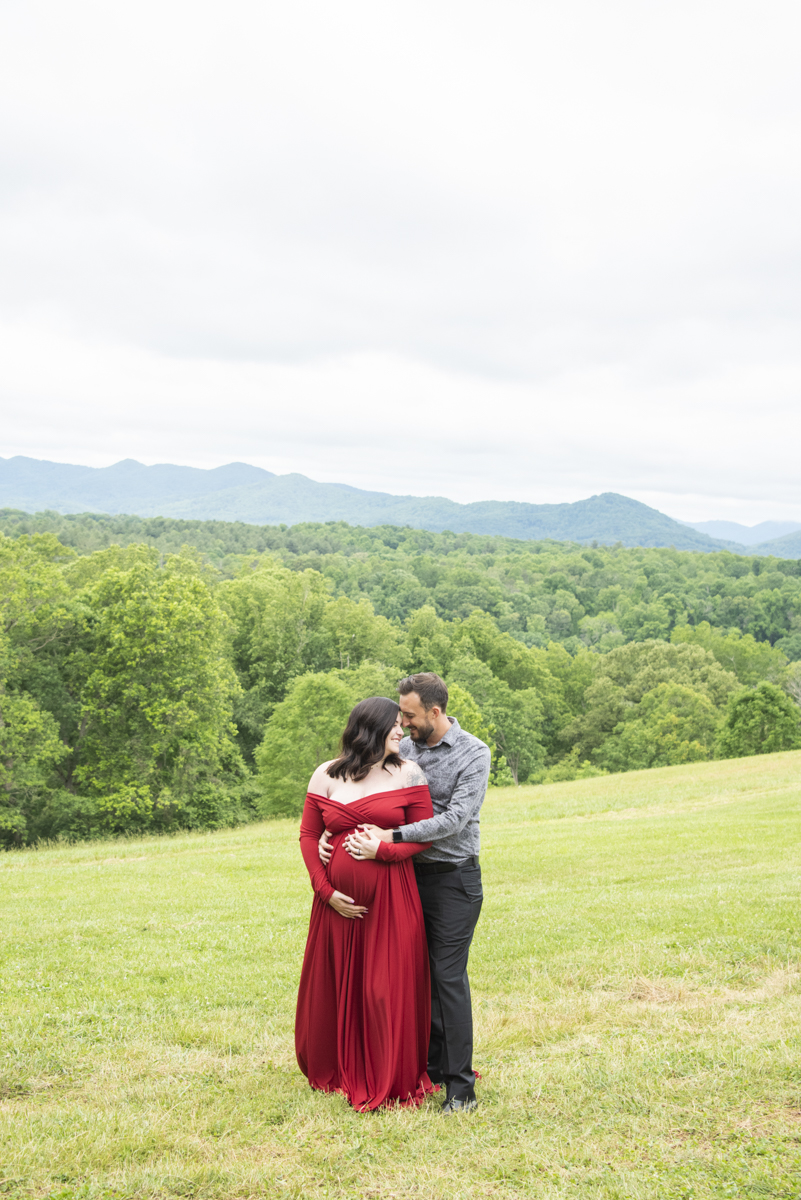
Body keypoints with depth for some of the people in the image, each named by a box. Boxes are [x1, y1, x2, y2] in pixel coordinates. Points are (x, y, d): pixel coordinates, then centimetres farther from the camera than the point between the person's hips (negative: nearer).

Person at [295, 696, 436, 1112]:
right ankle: (338, 1073, 32)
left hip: (391, 898, -1)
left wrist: (383, 850, -15)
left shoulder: (408, 774, 2)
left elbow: (425, 836, 1)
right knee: (337, 987, 11)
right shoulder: (326, 776, 4)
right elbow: (307, 836, 6)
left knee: (389, 990, 0)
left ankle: (393, 1082, 17)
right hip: (339, 901, 2)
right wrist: (325, 890, -4)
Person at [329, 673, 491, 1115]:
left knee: (449, 976, -6)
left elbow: (455, 818, -20)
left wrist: (391, 836, -26)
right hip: (411, 875, 5)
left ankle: (461, 1086, 1)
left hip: (454, 879, -5)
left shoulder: (474, 754, -10)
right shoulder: (403, 750, 5)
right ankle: (433, 1065, 24)